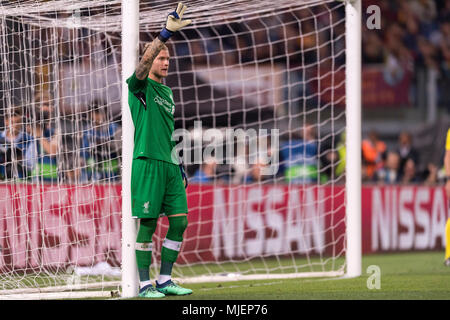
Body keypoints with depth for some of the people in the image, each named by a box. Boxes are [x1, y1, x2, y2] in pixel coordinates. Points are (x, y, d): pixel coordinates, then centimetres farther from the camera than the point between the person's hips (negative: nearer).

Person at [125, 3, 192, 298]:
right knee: (148, 223, -6)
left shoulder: (167, 91, 20)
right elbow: (145, 61, -23)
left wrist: (180, 166, 22)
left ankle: (165, 280, 11)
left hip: (170, 165, 7)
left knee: (180, 221, 2)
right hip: (147, 163, -7)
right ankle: (144, 284, 0)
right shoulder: (140, 86, -1)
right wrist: (167, 33, -33)